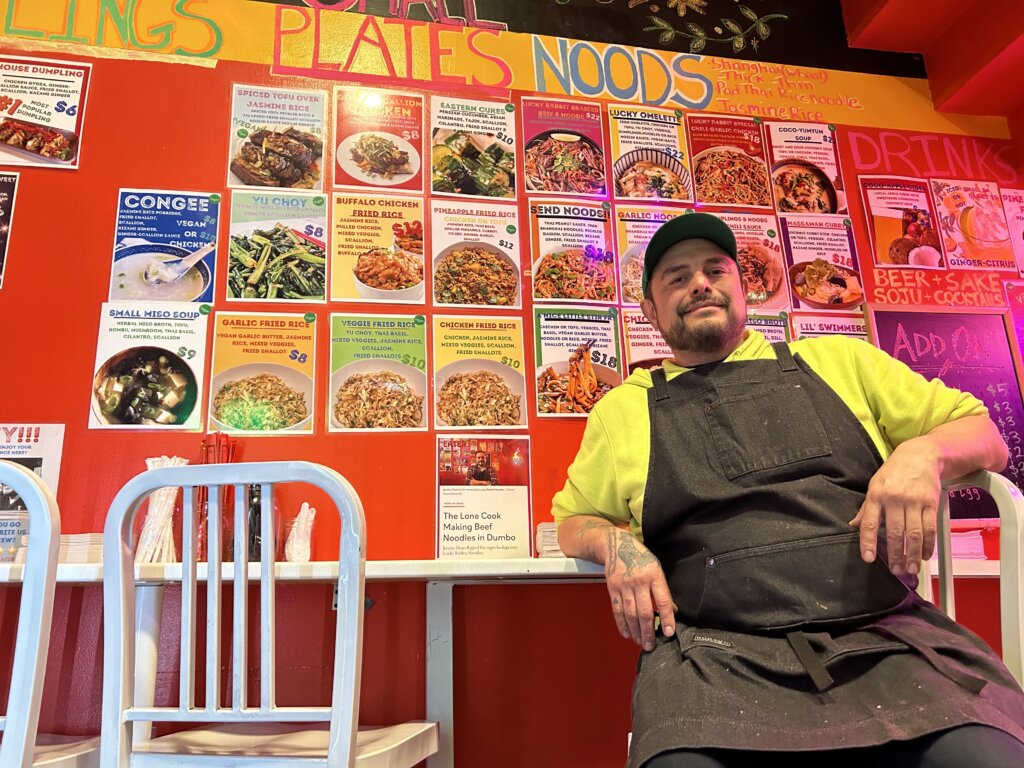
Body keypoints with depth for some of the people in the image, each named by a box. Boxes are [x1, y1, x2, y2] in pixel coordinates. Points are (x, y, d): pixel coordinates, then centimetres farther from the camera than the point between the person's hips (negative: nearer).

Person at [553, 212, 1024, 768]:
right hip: (716, 654, 0)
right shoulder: (623, 409, 16)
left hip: (890, 638, 2)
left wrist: (922, 453, -4)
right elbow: (572, 521, 23)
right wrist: (617, 543, -1)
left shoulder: (838, 361, 17)